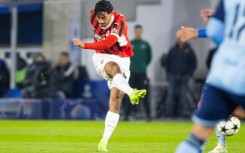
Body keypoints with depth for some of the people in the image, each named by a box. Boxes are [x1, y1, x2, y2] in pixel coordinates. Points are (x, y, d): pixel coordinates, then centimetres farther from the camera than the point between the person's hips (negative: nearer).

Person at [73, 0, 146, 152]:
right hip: (102, 57, 2)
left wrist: (85, 45, -42)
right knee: (114, 68, -37)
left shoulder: (120, 22, -22)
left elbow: (107, 44, -35)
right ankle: (131, 92, -65)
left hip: (121, 59, -2)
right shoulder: (94, 16, -7)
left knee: (116, 100, -12)